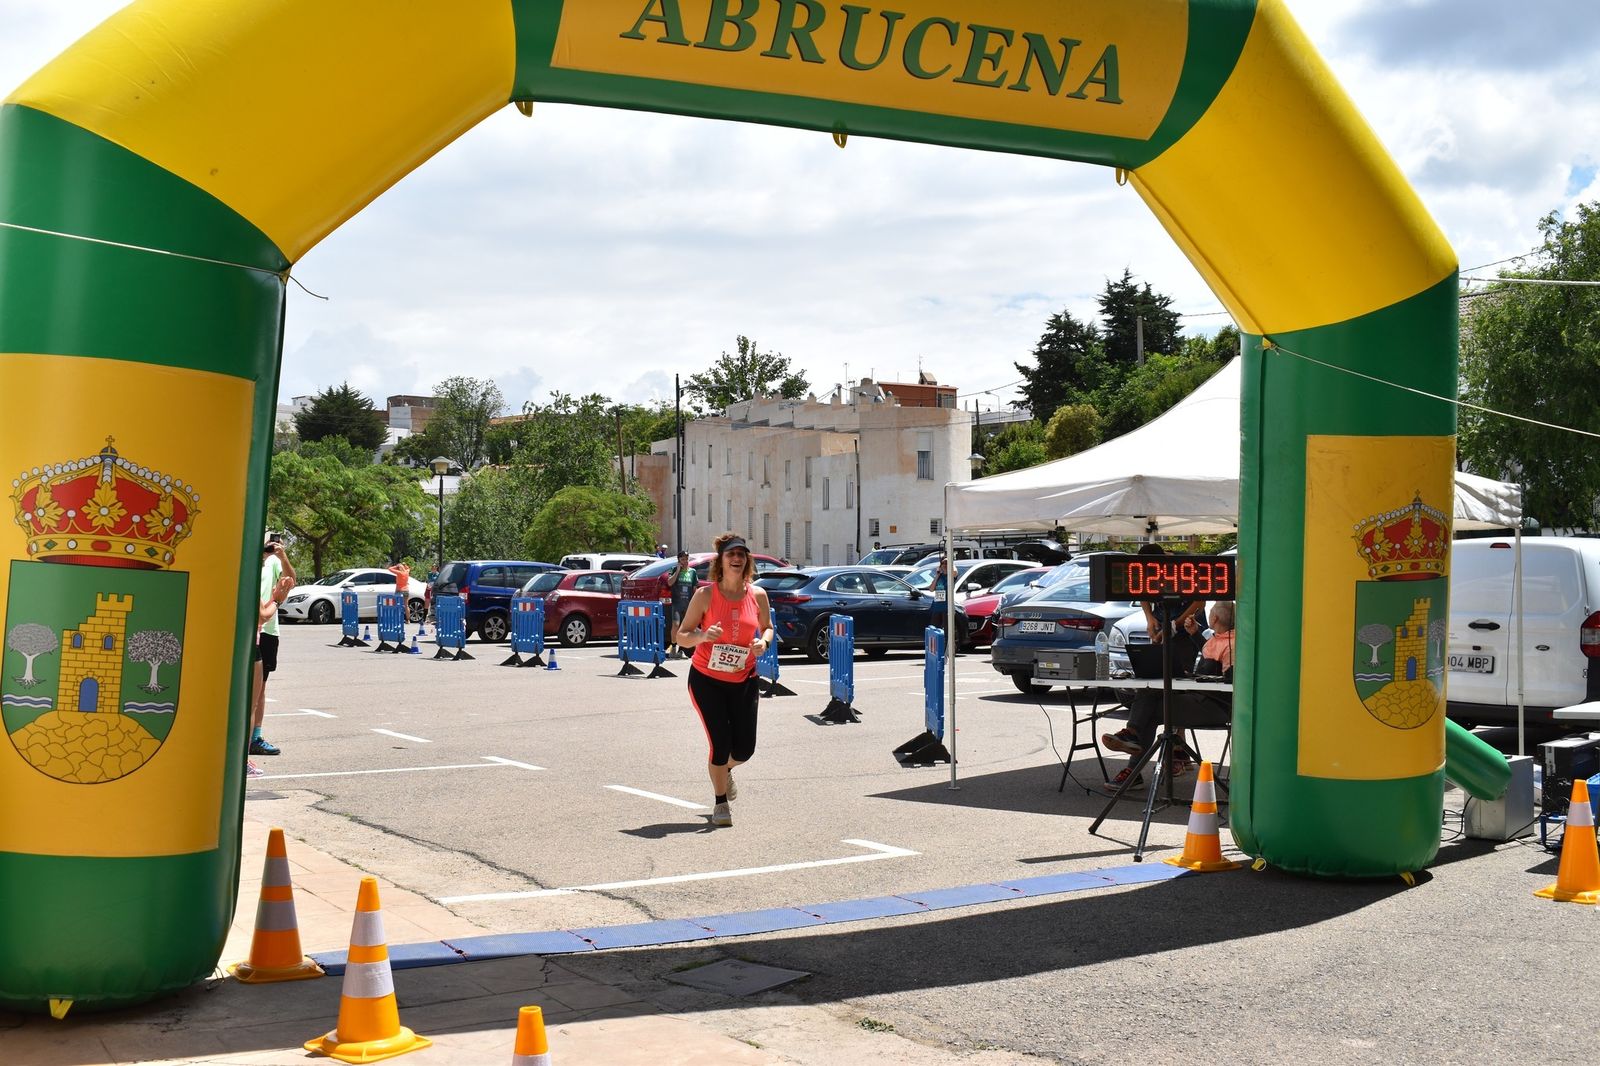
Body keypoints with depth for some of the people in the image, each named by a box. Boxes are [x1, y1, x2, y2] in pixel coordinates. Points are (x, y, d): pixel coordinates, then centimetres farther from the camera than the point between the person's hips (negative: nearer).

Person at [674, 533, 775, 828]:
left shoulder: (758, 595, -3)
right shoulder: (706, 595, -11)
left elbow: (767, 627, 13)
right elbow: (682, 637, -7)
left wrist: (763, 641, -10)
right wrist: (703, 636, -28)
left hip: (744, 681, 3)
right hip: (707, 679, -3)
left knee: (744, 749, 3)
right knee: (720, 744, -7)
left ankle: (724, 771, 40)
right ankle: (720, 803, 15)